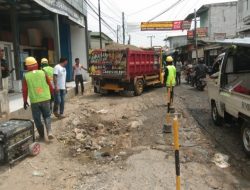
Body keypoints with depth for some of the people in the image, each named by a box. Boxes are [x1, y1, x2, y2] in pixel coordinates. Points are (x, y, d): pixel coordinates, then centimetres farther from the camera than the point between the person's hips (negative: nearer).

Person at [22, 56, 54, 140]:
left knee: (37, 118, 12)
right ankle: (49, 132, -3)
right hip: (45, 99, 1)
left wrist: (25, 101, 10)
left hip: (34, 101, -1)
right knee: (47, 116, 16)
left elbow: (25, 90, -1)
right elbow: (49, 85, 3)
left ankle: (41, 135, 21)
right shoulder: (43, 73, -2)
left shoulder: (26, 76, -4)